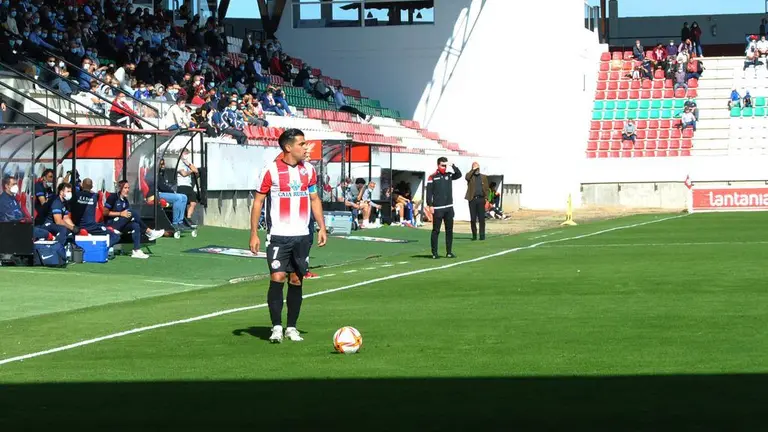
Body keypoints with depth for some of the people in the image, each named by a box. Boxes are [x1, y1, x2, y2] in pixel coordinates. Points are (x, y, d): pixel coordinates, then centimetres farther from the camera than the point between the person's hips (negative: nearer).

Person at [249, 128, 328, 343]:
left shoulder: (309, 170, 8)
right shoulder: (271, 170, -6)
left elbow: (314, 199, 17)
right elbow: (258, 201, -2)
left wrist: (322, 227, 8)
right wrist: (254, 233, -6)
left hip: (301, 235, 4)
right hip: (278, 235, -4)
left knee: (296, 280, 7)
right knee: (277, 278, -12)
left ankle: (292, 327, 15)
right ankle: (276, 327, -5)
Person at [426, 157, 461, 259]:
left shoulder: (449, 175, 11)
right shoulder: (432, 177, -1)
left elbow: (459, 175, -3)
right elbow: (429, 192, -4)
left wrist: (453, 166, -12)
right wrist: (430, 205, -11)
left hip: (449, 208, 5)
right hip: (437, 209, -5)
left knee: (449, 230, 6)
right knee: (436, 230, -2)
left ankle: (449, 252, 12)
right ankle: (434, 253, 1)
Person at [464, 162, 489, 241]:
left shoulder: (484, 177, 13)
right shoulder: (470, 175, 8)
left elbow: (486, 189, 10)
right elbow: (467, 177, -17)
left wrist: (486, 199, 0)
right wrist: (473, 170, -12)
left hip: (481, 199, 1)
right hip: (472, 199, -1)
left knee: (481, 218, -2)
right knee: (473, 219, 1)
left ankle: (482, 235, 1)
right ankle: (474, 235, 10)